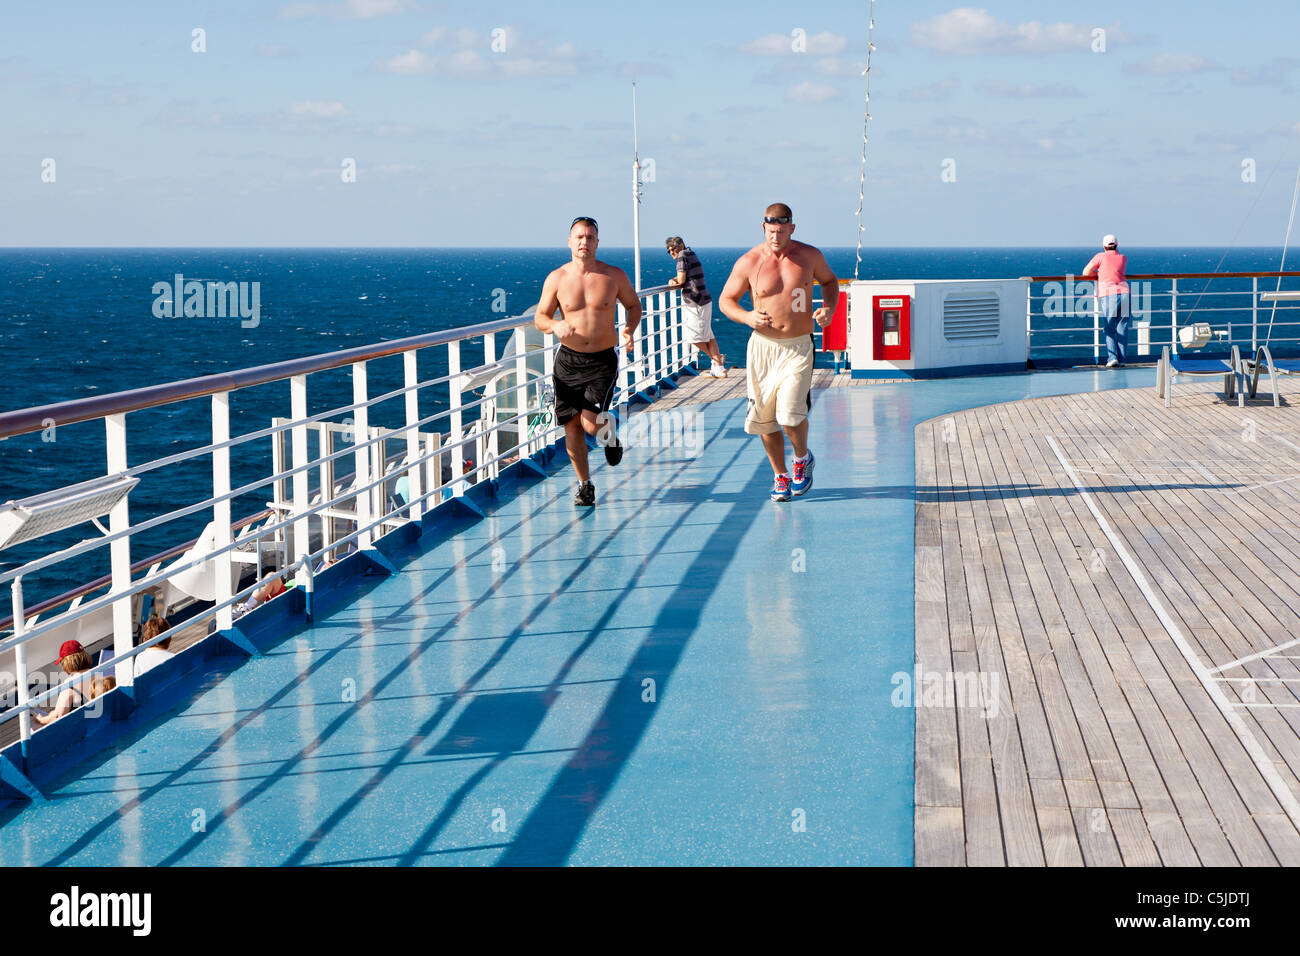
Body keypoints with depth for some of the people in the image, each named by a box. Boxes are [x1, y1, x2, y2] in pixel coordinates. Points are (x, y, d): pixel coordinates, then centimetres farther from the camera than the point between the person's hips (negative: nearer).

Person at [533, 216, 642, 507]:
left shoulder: (615, 276, -3)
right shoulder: (556, 279, -1)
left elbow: (634, 305, 12)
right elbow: (540, 317, 6)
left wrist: (629, 330, -7)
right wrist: (555, 325, -16)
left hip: (602, 362, -2)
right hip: (568, 360, 2)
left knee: (591, 423, -16)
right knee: (571, 426, 3)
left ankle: (609, 434, 22)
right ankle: (584, 484, 21)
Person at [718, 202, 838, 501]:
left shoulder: (810, 256, 0)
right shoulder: (748, 262, -4)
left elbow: (829, 280, 20)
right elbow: (725, 300, 5)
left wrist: (829, 308, 0)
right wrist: (746, 317, -15)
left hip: (799, 348, -1)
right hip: (763, 346, 1)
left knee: (791, 414, -15)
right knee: (764, 416, 3)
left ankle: (802, 458, 16)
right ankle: (780, 476, 23)